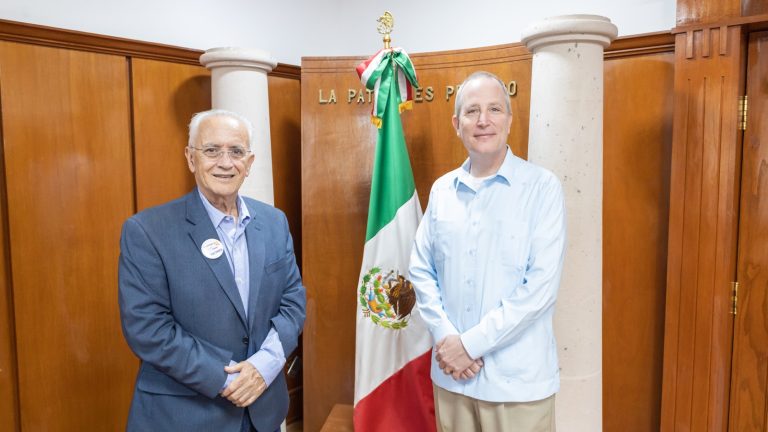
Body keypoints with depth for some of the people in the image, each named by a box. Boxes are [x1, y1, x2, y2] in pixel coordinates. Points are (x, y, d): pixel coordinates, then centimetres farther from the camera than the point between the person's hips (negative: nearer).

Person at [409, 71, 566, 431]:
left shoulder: (542, 187, -9)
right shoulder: (442, 190, 4)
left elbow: (541, 287, -15)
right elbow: (421, 270, 5)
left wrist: (471, 343, -15)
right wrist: (446, 338, -8)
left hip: (517, 378, -3)